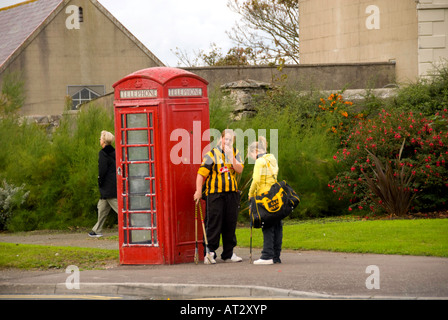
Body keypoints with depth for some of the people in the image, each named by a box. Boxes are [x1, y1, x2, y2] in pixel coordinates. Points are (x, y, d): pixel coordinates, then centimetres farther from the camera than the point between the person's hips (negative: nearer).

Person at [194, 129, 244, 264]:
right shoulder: (212, 154, -1)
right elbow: (201, 173, -5)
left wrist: (230, 156, -11)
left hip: (232, 193, 5)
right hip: (215, 193, -5)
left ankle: (228, 254, 16)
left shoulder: (235, 153, 12)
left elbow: (240, 169, -2)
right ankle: (209, 253, -3)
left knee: (230, 223, 8)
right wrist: (198, 191, -12)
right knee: (213, 223, -7)